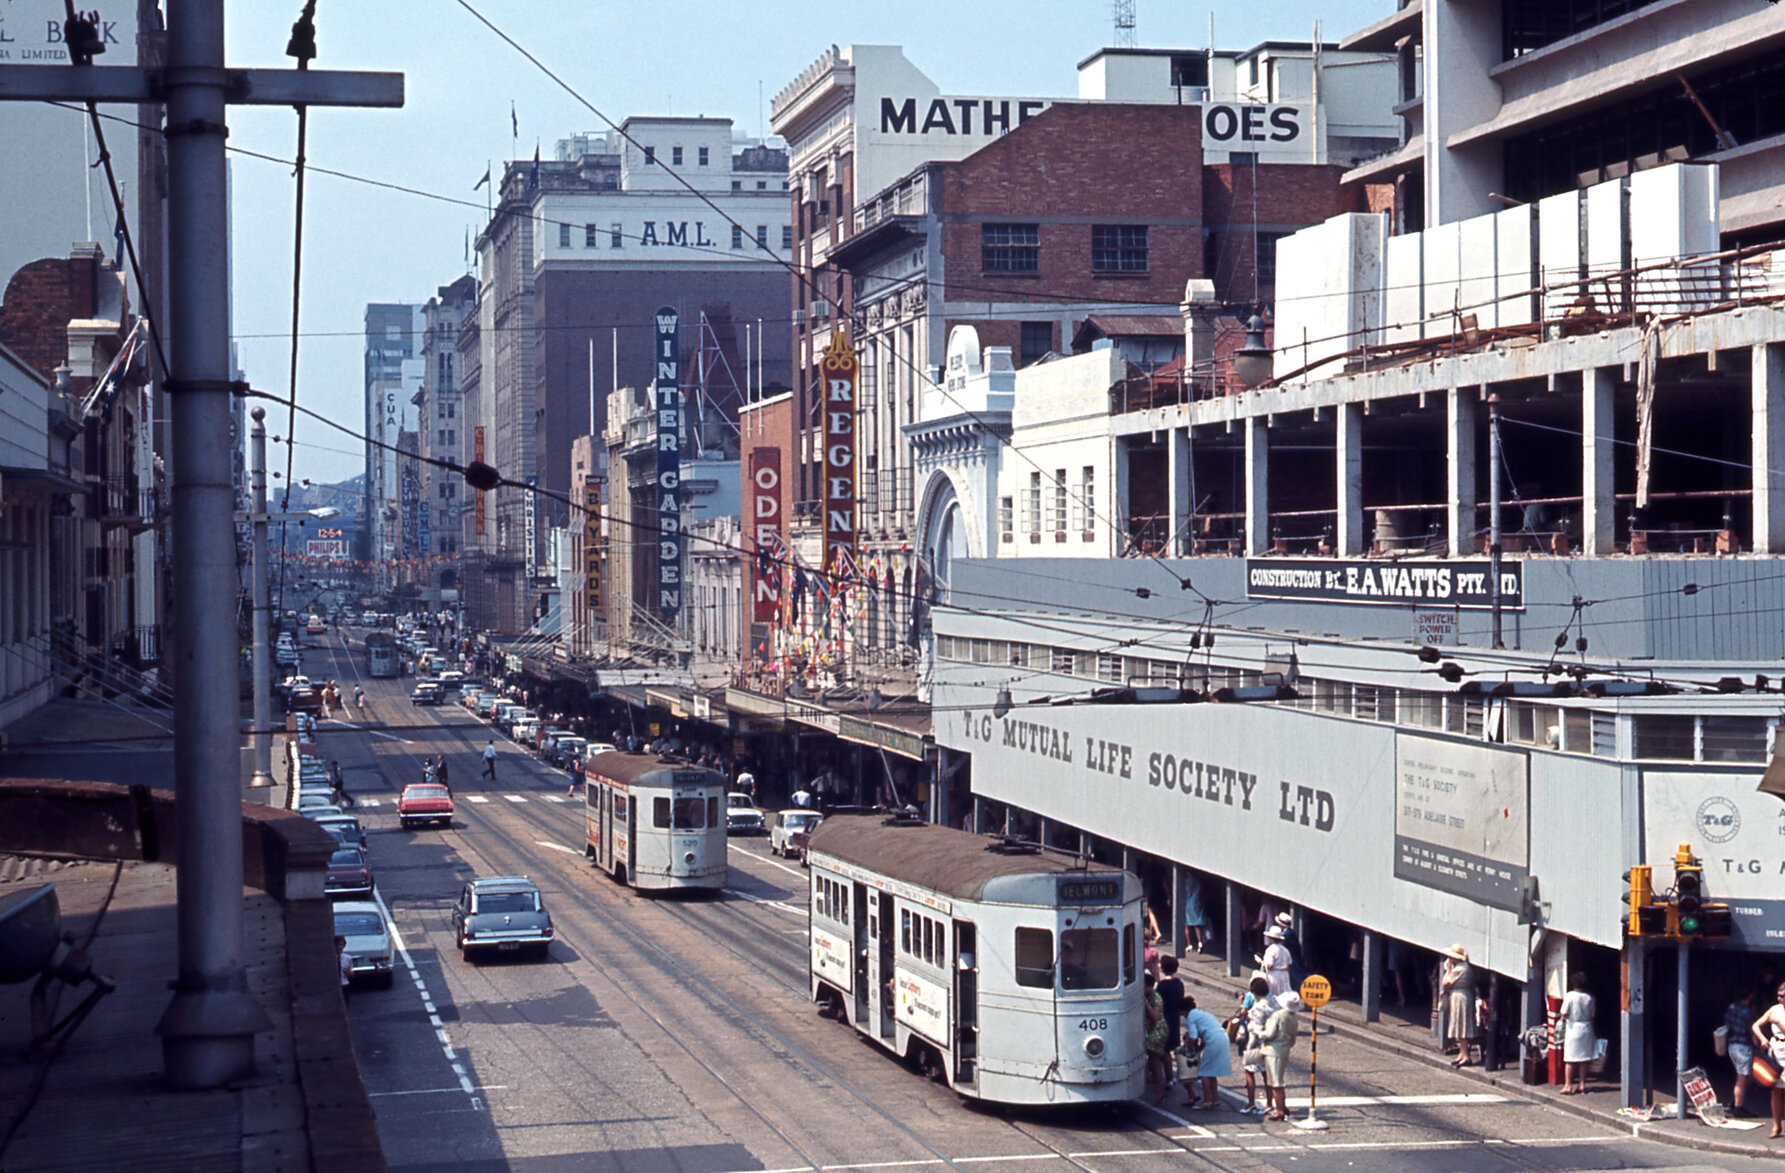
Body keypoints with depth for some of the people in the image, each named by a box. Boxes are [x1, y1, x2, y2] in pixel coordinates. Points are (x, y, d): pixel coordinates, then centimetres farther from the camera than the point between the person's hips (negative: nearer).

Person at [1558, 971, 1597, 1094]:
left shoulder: (1569, 996, -12)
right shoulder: (1589, 998, -1)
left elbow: (1564, 1014, -16)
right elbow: (1592, 1016, 4)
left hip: (1573, 1027, -3)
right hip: (1586, 1028, 3)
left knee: (1569, 1060, 1)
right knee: (1584, 1059, 10)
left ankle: (1568, 1085, -2)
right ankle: (1582, 1085, 13)